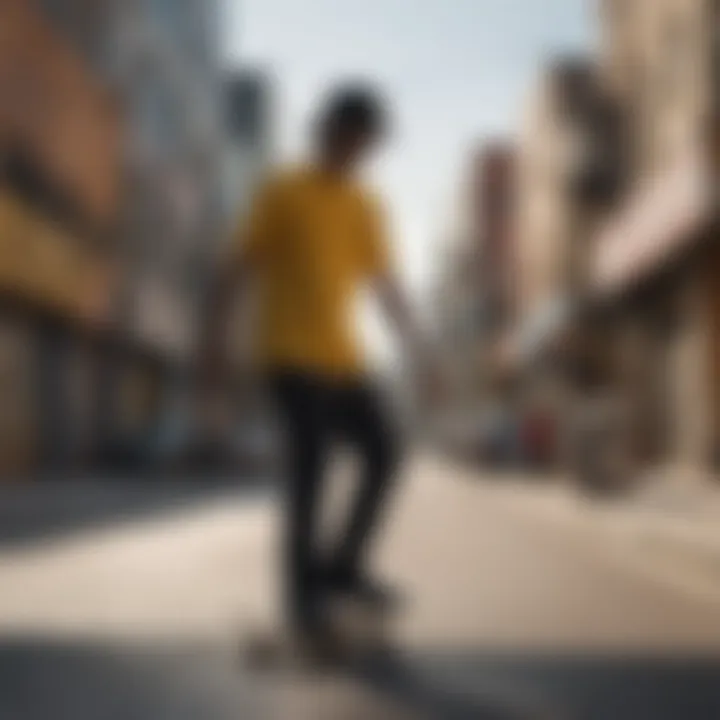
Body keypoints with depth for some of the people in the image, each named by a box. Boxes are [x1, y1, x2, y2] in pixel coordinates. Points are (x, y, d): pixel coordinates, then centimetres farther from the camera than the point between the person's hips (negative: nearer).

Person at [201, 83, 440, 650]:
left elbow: (387, 286, 16)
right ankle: (306, 596, 2)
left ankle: (344, 565, 13)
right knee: (310, 468, -8)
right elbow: (240, 268, -3)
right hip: (293, 355, -6)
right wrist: (217, 338, -9)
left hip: (342, 359, 6)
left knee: (384, 452, -2)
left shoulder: (366, 208, 13)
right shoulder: (284, 194, -1)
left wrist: (420, 353, 14)